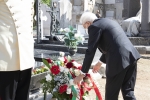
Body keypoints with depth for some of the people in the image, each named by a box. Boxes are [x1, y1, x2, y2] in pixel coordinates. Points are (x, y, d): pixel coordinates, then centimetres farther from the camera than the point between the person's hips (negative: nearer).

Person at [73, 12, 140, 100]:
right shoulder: (108, 22, 25)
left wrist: (82, 74, 1)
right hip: (131, 56, 8)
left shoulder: (94, 26, -3)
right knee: (128, 92, 13)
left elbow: (90, 52, -6)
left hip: (119, 60, -8)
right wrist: (100, 62, 42)